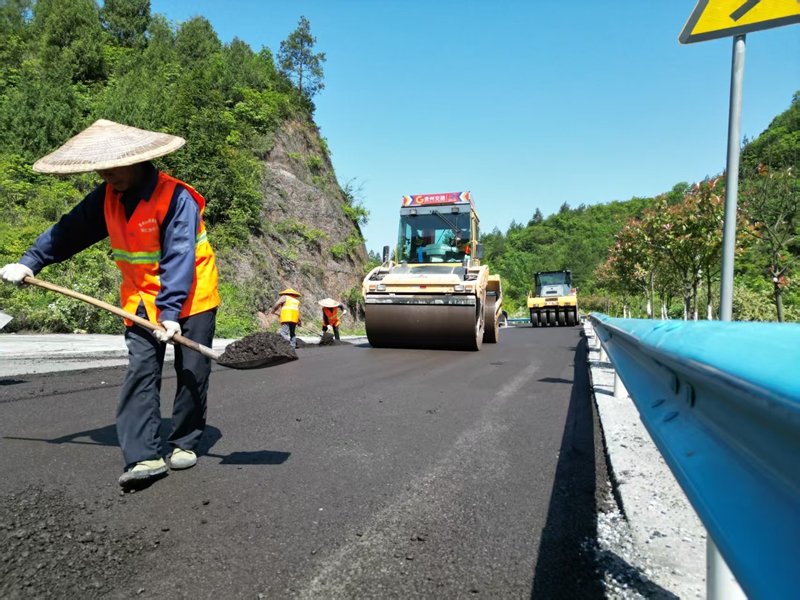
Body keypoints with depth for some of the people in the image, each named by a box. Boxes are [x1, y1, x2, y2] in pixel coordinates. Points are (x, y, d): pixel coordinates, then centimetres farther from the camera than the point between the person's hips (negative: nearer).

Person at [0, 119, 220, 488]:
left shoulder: (176, 198, -22)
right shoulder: (107, 197, 0)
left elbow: (179, 259, -27)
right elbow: (69, 231, 8)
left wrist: (170, 311, -32)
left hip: (191, 298, -5)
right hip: (141, 301, 5)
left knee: (192, 374, 4)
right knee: (140, 372, -7)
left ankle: (185, 443, 21)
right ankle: (145, 457, -7)